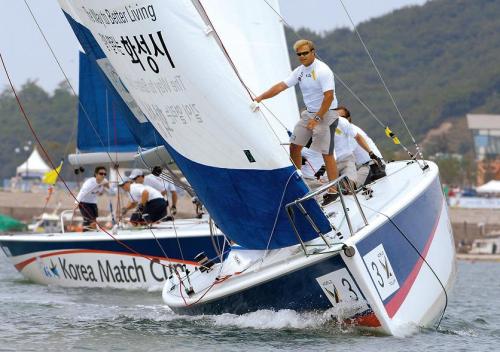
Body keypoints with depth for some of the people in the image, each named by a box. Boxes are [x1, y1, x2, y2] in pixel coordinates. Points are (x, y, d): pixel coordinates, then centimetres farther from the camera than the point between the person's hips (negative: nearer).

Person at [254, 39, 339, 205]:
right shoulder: (300, 71, 7)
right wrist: (260, 98, 0)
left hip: (326, 114, -8)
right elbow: (281, 86, 7)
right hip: (309, 113, 8)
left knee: (327, 153, -7)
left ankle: (333, 190, -1)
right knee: (295, 146, 8)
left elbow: (329, 97, -23)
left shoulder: (323, 71, -18)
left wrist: (317, 118, -23)